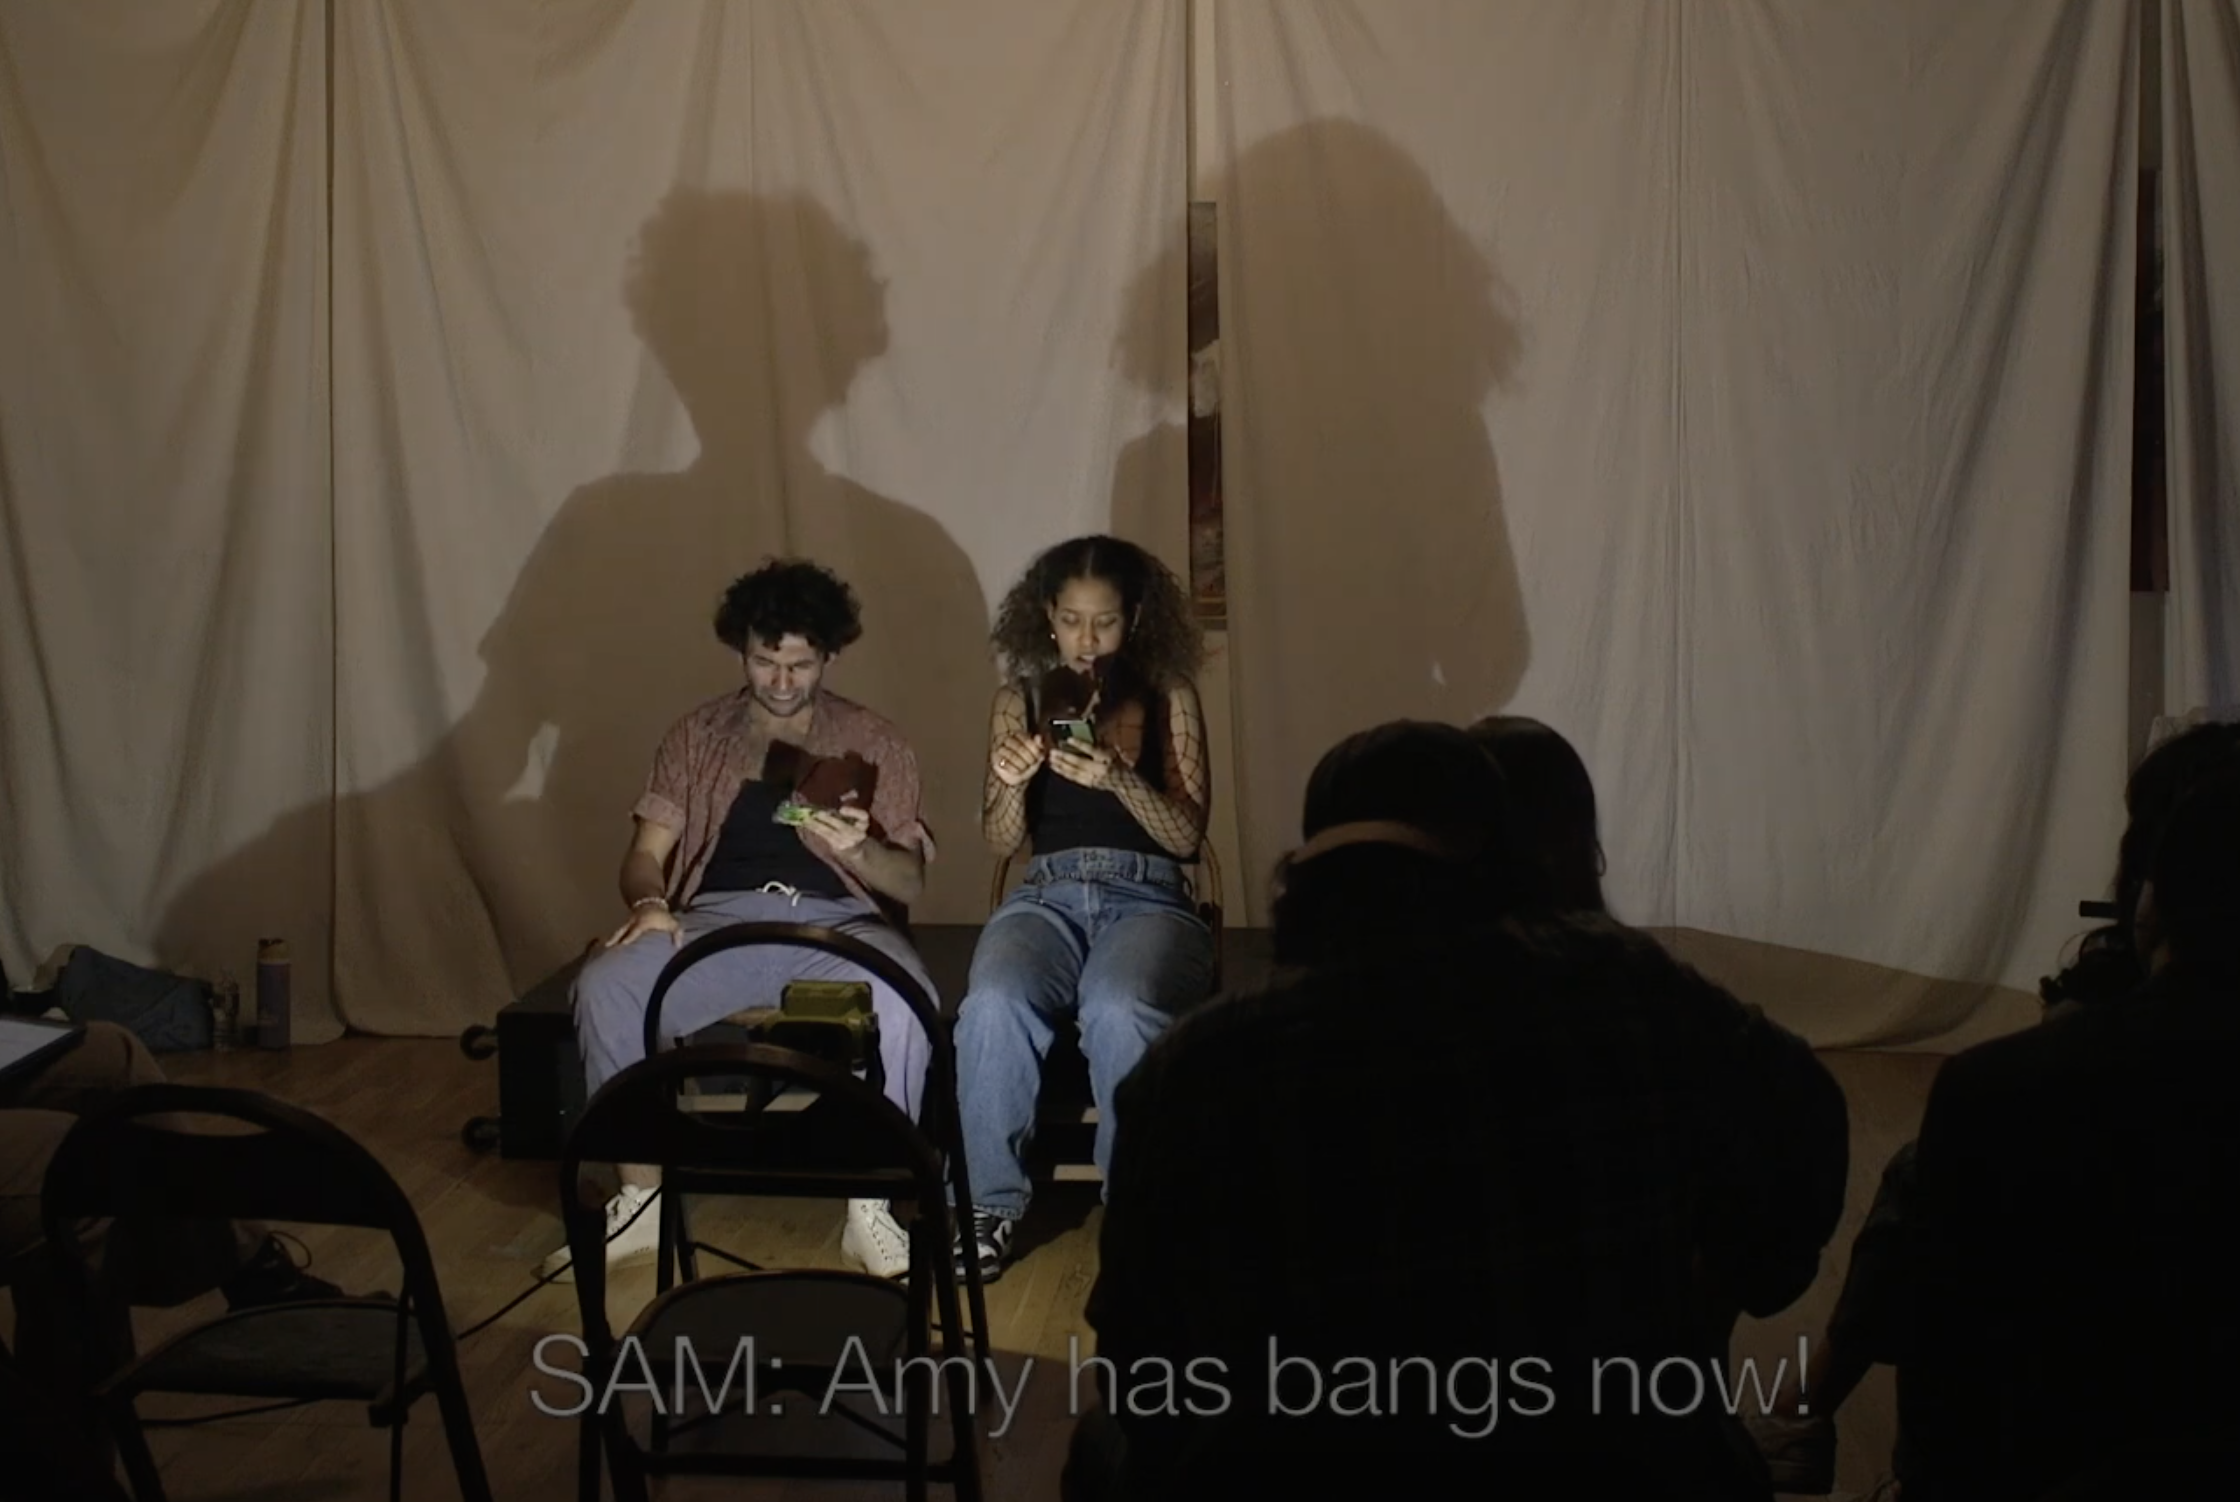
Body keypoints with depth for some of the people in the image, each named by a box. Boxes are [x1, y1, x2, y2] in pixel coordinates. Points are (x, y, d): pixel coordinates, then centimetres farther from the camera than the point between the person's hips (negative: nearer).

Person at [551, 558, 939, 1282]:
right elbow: (647, 850, 11)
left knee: (901, 1001, -37)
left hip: (835, 921, -1)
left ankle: (870, 1210, -20)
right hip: (718, 920, 1)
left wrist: (860, 851, -15)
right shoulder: (697, 736, 18)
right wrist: (650, 902, -14)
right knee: (604, 986, -30)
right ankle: (641, 1201, -15)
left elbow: (908, 882, 9)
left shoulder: (873, 743, 14)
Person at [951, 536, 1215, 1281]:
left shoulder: (1169, 696, 8)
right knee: (992, 1006, -33)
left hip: (1146, 896, -2)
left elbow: (1187, 836, 0)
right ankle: (991, 1202, -19)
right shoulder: (1021, 698, 13)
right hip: (1047, 893, 2)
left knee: (1119, 1013, -36)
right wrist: (1012, 784, -13)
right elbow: (1002, 841, 9)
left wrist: (1120, 780, -19)